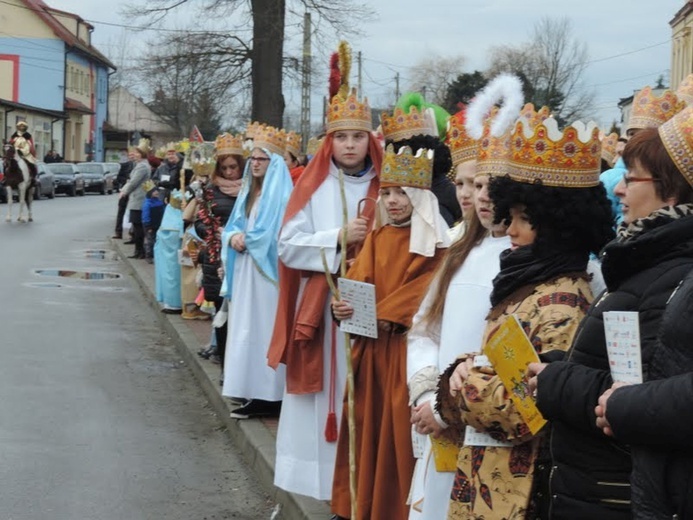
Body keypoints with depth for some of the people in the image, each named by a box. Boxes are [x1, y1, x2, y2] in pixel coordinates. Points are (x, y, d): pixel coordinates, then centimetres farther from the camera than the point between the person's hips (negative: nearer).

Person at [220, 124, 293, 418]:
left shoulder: (281, 194, -10)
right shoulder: (248, 192, 17)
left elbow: (278, 236, -18)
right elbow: (232, 228, 18)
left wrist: (246, 238, -8)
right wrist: (233, 238, -4)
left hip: (267, 271, -9)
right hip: (245, 272, 9)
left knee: (265, 330, -8)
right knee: (246, 330, 7)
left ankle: (270, 397, -5)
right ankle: (255, 393, 11)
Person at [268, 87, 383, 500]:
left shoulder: (384, 187, 6)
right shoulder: (312, 185, 2)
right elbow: (288, 245, -5)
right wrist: (339, 238, -14)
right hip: (320, 305, -1)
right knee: (324, 390, 1)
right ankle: (322, 476, 9)